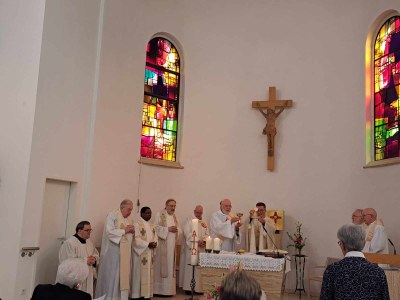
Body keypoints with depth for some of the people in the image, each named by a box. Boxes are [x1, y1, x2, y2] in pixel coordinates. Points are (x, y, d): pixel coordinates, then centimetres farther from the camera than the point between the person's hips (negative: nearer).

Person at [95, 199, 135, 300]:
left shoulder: (129, 218, 13)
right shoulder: (112, 215, -9)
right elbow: (109, 232, -19)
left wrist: (132, 230, -4)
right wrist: (124, 231, -17)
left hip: (125, 251, 7)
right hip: (113, 249, -7)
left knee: (124, 273, 7)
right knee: (112, 274, -2)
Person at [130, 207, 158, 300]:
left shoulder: (152, 225, 15)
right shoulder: (137, 224, -8)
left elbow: (155, 237, 13)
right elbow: (136, 239, -16)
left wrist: (154, 243, -9)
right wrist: (147, 244, -21)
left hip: (150, 253, 7)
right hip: (140, 253, -7)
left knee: (149, 273, 8)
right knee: (140, 273, -4)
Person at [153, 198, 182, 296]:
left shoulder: (174, 217, 16)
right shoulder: (159, 215, -3)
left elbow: (180, 230, 15)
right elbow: (156, 228, -13)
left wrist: (176, 230, -7)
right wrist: (168, 229, -18)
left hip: (172, 245, 6)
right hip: (162, 245, -6)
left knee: (170, 265, 7)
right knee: (162, 265, -6)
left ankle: (169, 289, 12)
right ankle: (160, 289, 0)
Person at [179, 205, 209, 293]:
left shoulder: (204, 223, 18)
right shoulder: (189, 220, 0)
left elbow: (207, 234, 15)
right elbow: (187, 234, -10)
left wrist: (204, 241, -6)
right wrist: (197, 241, -17)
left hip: (201, 249, 5)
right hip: (191, 248, -5)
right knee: (190, 268, -5)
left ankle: (198, 287, 8)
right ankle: (188, 287, 1)